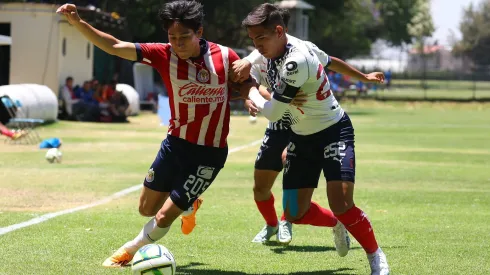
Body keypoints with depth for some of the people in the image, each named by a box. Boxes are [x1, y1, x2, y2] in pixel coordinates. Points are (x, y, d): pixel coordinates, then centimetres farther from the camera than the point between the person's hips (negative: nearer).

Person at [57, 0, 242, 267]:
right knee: (147, 208, 16)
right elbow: (115, 46, -16)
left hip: (209, 154, -3)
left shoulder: (225, 57, -14)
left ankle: (130, 251, 27)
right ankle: (188, 206, 47)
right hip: (175, 143, 3)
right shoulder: (164, 55, -12)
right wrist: (77, 22, -27)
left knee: (164, 216, -4)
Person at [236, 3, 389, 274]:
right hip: (302, 137, 8)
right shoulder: (271, 54, -2)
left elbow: (272, 112, -22)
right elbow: (330, 61, 14)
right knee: (294, 213, 3)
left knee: (341, 204, -23)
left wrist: (251, 91, -2)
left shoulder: (295, 62, -30)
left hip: (334, 131, -8)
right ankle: (338, 225, 32)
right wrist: (363, 77, 28)